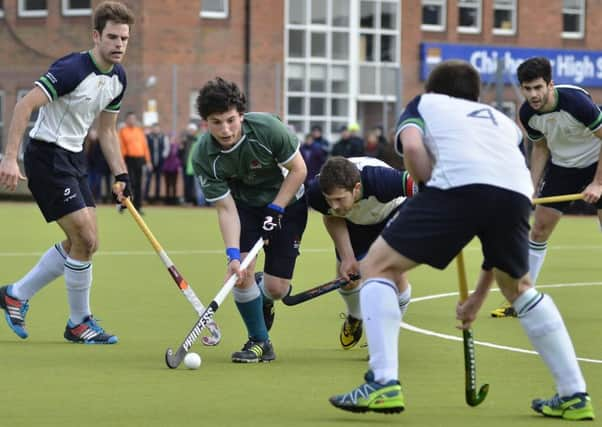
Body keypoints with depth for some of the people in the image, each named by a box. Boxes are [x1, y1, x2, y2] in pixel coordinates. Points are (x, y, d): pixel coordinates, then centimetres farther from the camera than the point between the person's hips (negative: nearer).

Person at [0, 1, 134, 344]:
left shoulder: (118, 78, 5)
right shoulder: (73, 69, -21)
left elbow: (107, 130, 17)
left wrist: (121, 176, 10)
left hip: (74, 156, 9)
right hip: (47, 154, -9)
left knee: (82, 244, 11)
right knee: (85, 238, -11)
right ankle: (79, 323, 4)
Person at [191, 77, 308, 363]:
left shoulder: (267, 128, -30)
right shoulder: (203, 157, -24)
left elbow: (298, 170, -16)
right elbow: (226, 208, -21)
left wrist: (274, 210, -19)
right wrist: (232, 254, -32)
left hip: (287, 202, -1)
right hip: (245, 203, 1)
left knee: (277, 287, -7)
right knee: (242, 271, -19)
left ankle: (262, 302, 32)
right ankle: (259, 342, 2)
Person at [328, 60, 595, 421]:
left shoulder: (423, 104, 32)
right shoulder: (505, 122, 41)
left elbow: (412, 147, 5)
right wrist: (479, 295, 45)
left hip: (457, 183, -4)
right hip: (517, 192, 4)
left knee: (378, 266, 12)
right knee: (518, 288, 30)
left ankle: (384, 384, -5)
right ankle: (574, 396, 28)